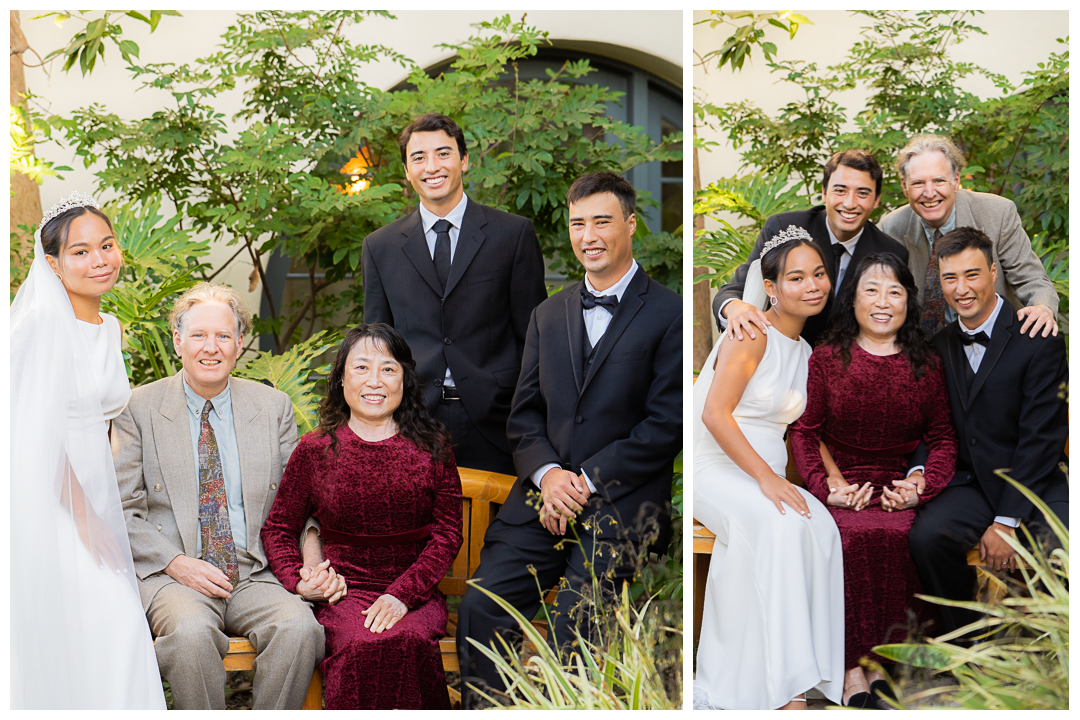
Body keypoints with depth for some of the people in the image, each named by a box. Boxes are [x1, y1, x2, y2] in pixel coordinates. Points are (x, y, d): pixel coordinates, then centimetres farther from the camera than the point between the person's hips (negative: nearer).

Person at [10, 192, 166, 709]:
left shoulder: (111, 328, 11)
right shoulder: (42, 324, -13)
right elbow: (39, 433, -16)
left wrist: (99, 514, 14)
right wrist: (83, 516, -14)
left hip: (95, 496, 7)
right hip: (51, 505, -7)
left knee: (118, 622, 3)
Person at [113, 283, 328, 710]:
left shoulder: (274, 407, 11)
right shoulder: (139, 409, 5)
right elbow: (122, 511, 2)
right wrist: (175, 562, -13)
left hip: (257, 574, 2)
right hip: (170, 574, -2)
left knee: (299, 627, -29)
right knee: (191, 631, -34)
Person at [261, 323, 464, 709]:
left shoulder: (431, 447, 9)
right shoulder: (315, 450, 8)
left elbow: (448, 533, 5)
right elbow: (278, 528, 15)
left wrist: (402, 594, -9)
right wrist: (299, 581, -6)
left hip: (415, 594, 1)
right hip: (343, 591, 0)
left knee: (409, 642, -34)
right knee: (364, 647, -34)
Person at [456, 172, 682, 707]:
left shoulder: (668, 314, -1)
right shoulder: (548, 315, 18)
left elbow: (666, 425, -7)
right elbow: (523, 413, 15)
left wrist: (587, 482, -11)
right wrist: (548, 474, -5)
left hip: (623, 501, -5)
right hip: (546, 495, 5)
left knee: (571, 628, -22)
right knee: (479, 609, -12)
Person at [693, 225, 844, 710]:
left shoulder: (805, 350, 17)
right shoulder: (752, 335, -8)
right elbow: (714, 414, -18)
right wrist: (766, 478, -24)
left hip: (766, 472, 7)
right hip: (714, 470, -7)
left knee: (818, 528, -25)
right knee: (780, 525, -35)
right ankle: (785, 689, -35)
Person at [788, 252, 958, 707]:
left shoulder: (927, 365, 12)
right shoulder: (826, 358, 8)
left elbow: (943, 437, 11)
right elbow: (803, 431, 5)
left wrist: (923, 487, -7)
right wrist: (825, 485, -11)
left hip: (899, 486, 1)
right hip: (840, 484, -1)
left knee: (899, 538, -32)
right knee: (853, 539, -33)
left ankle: (879, 660, -20)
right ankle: (854, 669, -23)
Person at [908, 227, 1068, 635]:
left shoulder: (1039, 343, -9)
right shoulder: (941, 346, 9)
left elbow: (1041, 438, -13)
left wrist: (1006, 521, -16)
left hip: (1038, 485, -4)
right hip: (972, 484, 4)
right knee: (926, 535, -24)